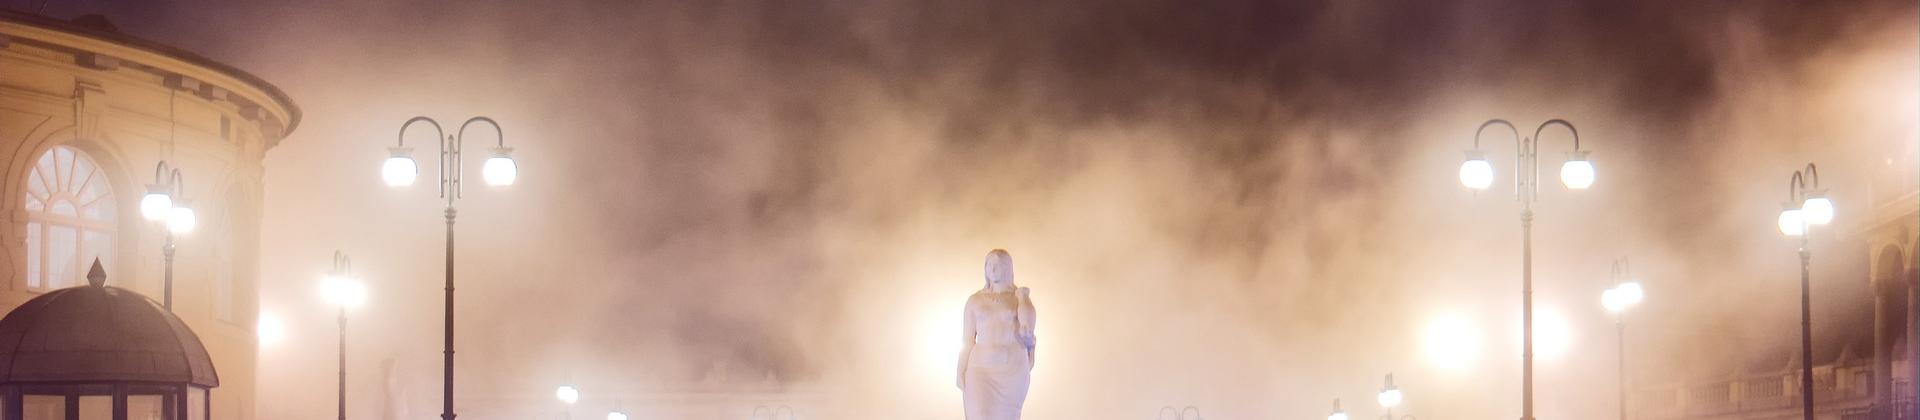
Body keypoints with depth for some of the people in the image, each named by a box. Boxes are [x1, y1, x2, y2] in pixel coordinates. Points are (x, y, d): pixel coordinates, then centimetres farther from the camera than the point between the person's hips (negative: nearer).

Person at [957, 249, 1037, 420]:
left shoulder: (1021, 297, 5)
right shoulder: (975, 300, 8)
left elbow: (1028, 325, -15)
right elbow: (967, 340, 5)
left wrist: (1023, 297, -6)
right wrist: (961, 372, -3)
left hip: (1012, 368, 0)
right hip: (981, 368, 0)